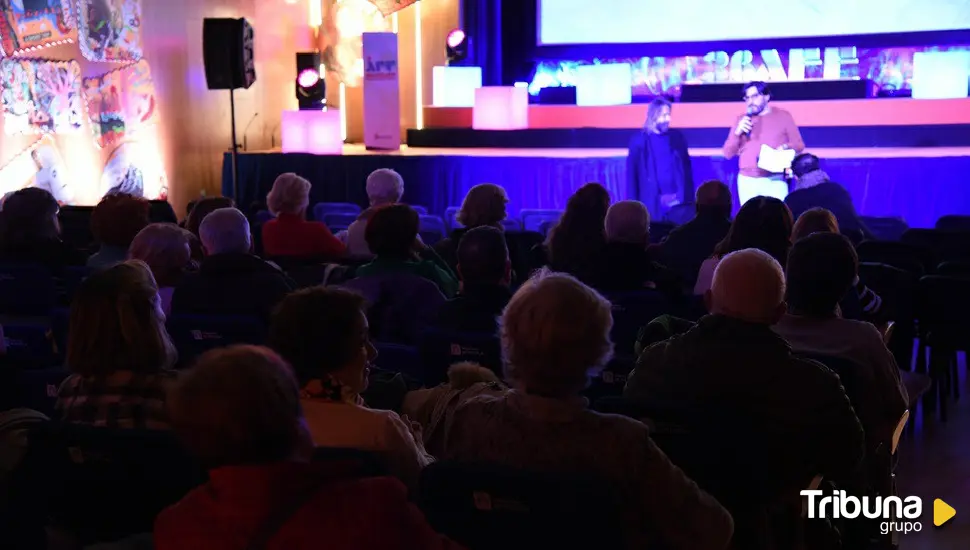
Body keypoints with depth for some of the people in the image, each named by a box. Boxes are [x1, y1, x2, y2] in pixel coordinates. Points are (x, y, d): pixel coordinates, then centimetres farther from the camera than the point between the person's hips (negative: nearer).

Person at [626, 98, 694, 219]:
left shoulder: (676, 137, 7)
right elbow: (632, 175, 1)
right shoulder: (639, 141, 0)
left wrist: (689, 197, 5)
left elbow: (686, 168, 10)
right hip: (653, 202, -2)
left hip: (677, 199, 2)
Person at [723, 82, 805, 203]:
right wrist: (738, 132, -8)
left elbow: (799, 145, 9)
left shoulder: (783, 115, 7)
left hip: (775, 180, -2)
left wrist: (786, 147, -13)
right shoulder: (742, 120, 11)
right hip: (747, 181, 2)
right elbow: (727, 154, 9)